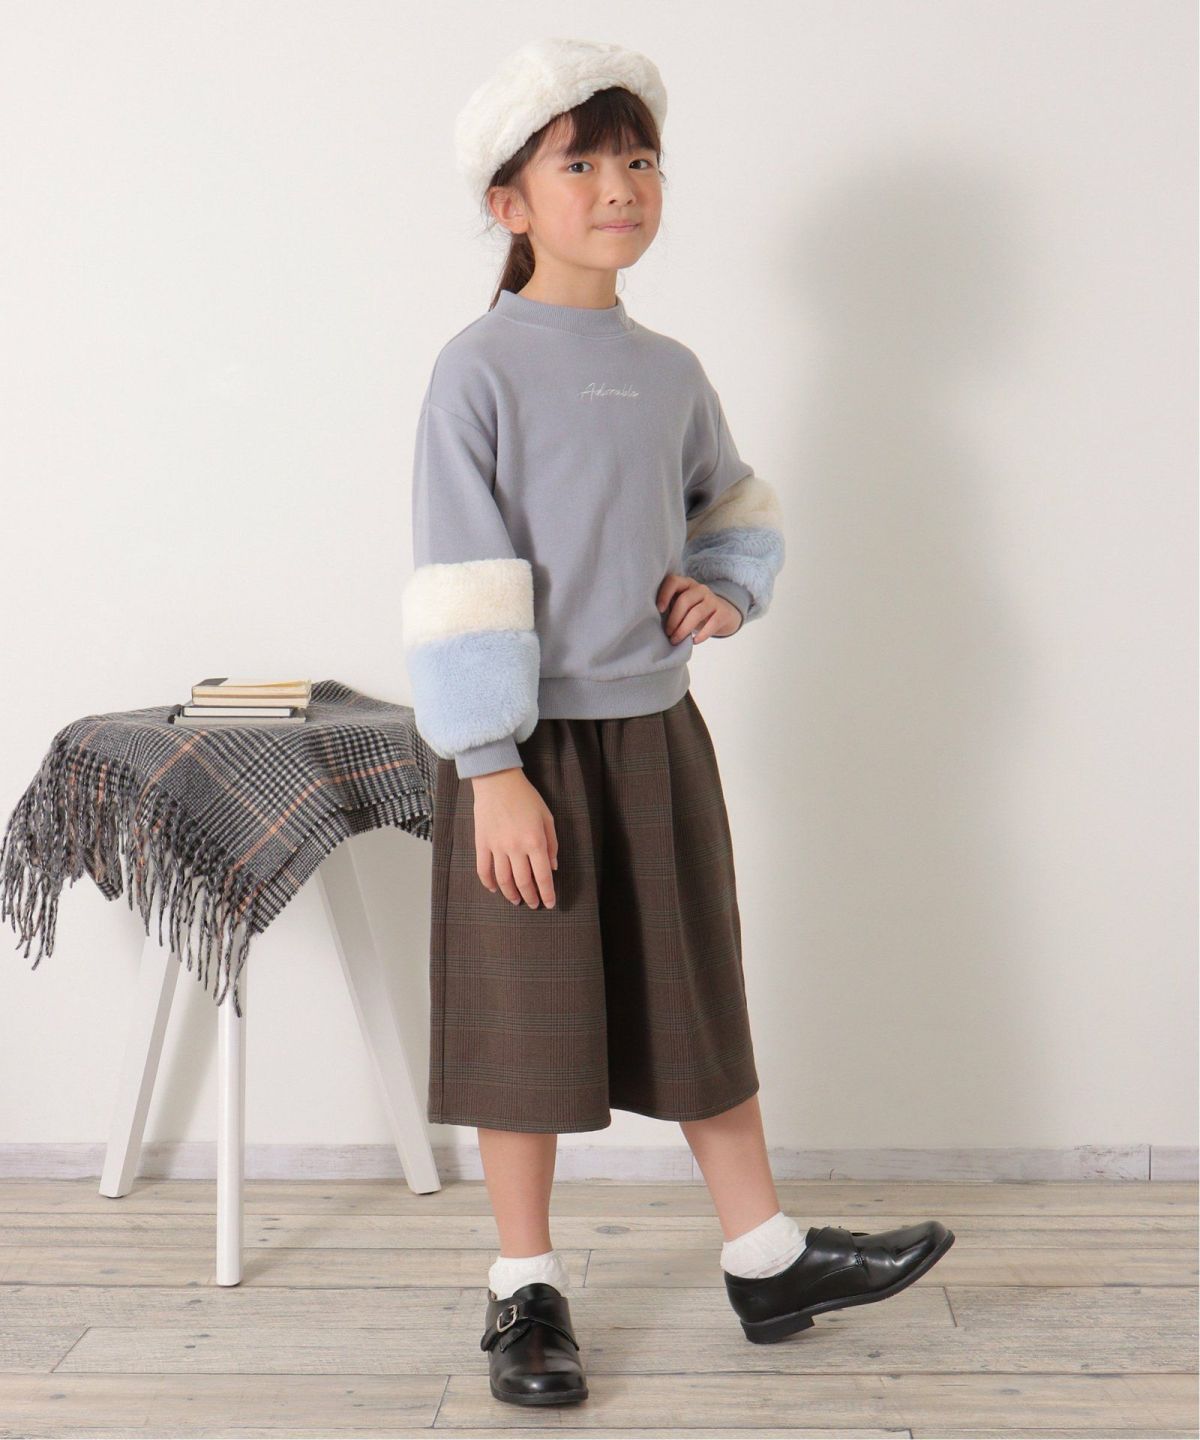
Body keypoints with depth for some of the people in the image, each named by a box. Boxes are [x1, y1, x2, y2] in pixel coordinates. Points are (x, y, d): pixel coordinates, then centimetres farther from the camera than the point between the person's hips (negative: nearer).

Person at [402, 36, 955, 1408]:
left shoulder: (671, 371, 7)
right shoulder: (480, 368, -10)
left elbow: (737, 504, 24)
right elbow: (461, 582, -14)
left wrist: (727, 588, 2)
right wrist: (492, 770, -18)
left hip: (658, 734, 5)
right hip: (531, 744, -5)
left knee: (700, 998, 14)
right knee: (524, 1017, 5)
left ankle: (765, 1259, 28)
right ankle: (526, 1286, 22)